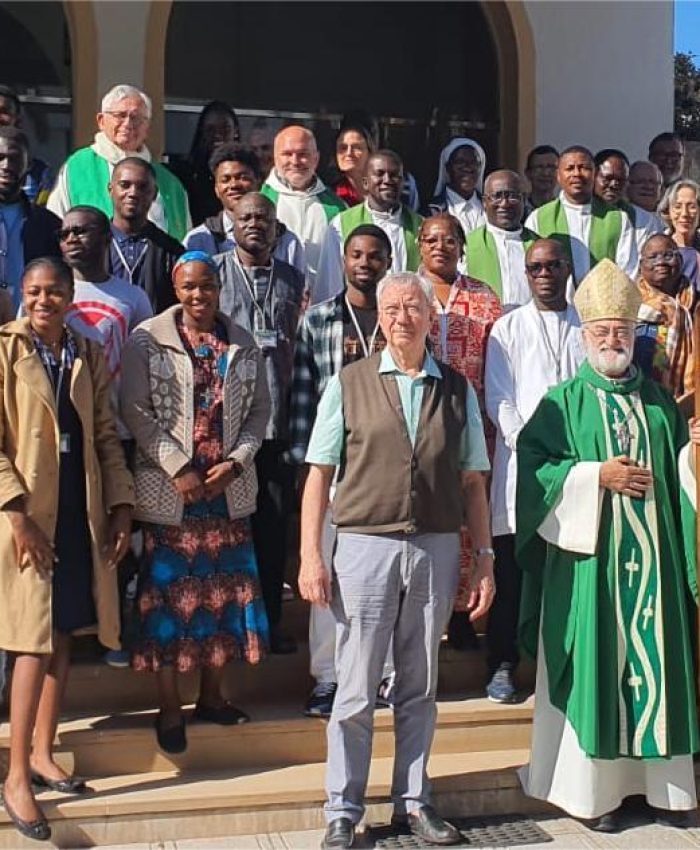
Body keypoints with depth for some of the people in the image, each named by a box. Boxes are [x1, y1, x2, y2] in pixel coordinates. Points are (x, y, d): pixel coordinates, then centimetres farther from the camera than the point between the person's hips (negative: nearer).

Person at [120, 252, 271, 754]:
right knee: (168, 593, 0)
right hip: (167, 488, -3)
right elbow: (136, 411, -6)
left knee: (225, 590, 8)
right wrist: (179, 468, -13)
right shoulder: (147, 340, 0)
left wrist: (236, 460, -7)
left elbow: (260, 408, 8)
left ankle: (212, 695, 23)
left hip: (230, 488, 3)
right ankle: (170, 708, 10)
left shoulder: (243, 344, 9)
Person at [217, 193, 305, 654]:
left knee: (275, 520, 4)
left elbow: (299, 348, 15)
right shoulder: (214, 271, 6)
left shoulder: (293, 279, 13)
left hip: (277, 419, 2)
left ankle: (270, 618, 16)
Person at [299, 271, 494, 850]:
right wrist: (311, 556, -6)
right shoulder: (349, 384, 2)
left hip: (437, 549, 2)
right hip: (366, 544, -2)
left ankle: (413, 802, 26)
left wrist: (485, 557, 5)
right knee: (356, 690, 3)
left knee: (420, 687, 12)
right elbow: (319, 474, 0)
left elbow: (473, 481, 10)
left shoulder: (458, 390, 8)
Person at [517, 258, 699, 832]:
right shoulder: (564, 402, 2)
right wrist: (597, 476, -14)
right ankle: (594, 789, 9)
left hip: (651, 555, 4)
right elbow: (533, 466, -7)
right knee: (592, 666, 0)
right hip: (589, 555, -3)